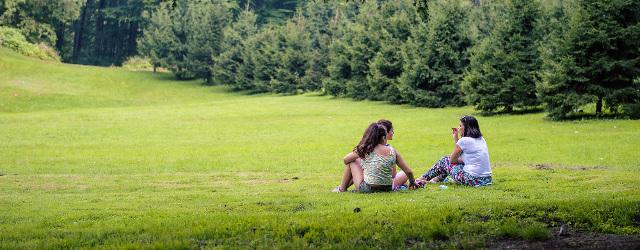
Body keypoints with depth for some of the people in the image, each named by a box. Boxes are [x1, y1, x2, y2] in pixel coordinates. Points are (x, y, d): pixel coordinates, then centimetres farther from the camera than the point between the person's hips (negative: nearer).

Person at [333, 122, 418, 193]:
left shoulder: (366, 150, -10)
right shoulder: (392, 151, -4)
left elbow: (346, 160, 4)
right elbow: (408, 171, 0)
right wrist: (412, 183, 20)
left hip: (367, 189, -3)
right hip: (387, 189, 4)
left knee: (352, 161, 17)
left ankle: (342, 188, 28)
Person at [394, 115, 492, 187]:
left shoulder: (464, 140, -12)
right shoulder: (481, 139, 13)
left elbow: (452, 159, 0)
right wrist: (456, 138, 20)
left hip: (473, 180, -8)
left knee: (445, 161, 13)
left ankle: (422, 180, 30)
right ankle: (435, 179, 40)